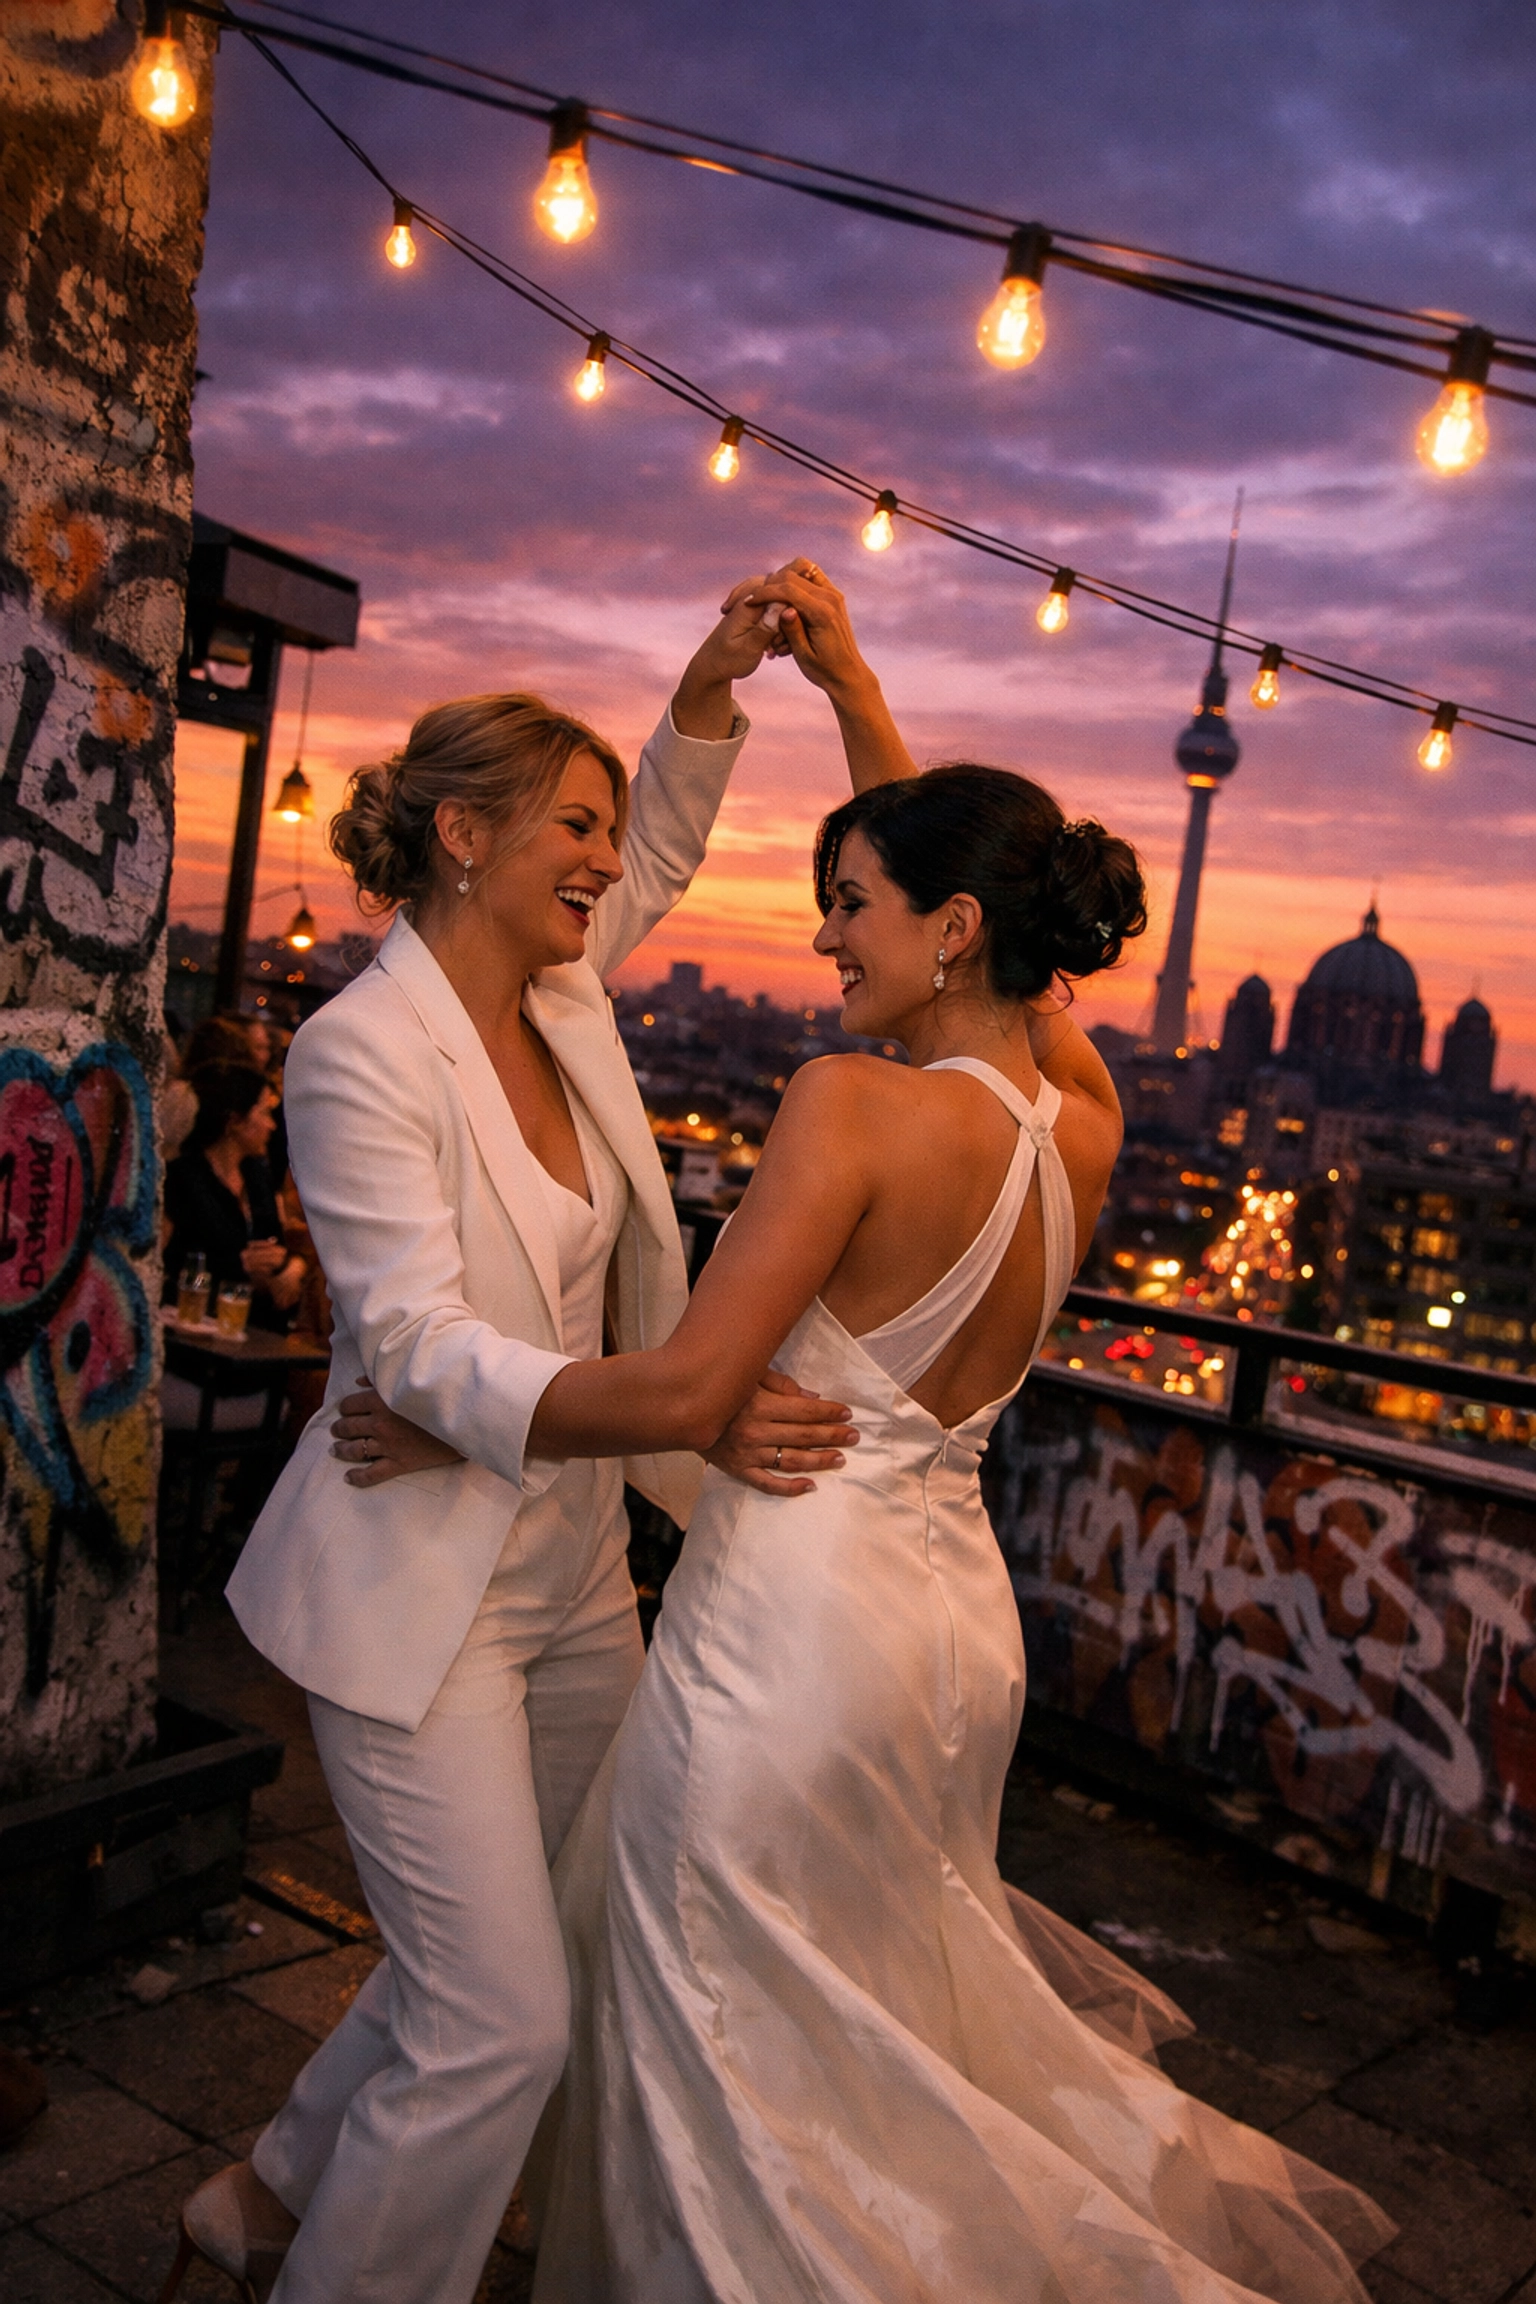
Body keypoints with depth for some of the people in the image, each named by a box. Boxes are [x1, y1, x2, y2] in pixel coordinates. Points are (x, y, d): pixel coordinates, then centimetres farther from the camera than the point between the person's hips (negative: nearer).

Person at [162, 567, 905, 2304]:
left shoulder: (562, 999, 4)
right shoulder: (360, 1053, -18)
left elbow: (661, 848, 21)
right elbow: (418, 1343, -24)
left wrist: (714, 683, 5)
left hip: (573, 1571, 8)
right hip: (423, 1588, -8)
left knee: (498, 1959, 19)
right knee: (504, 2021, -5)